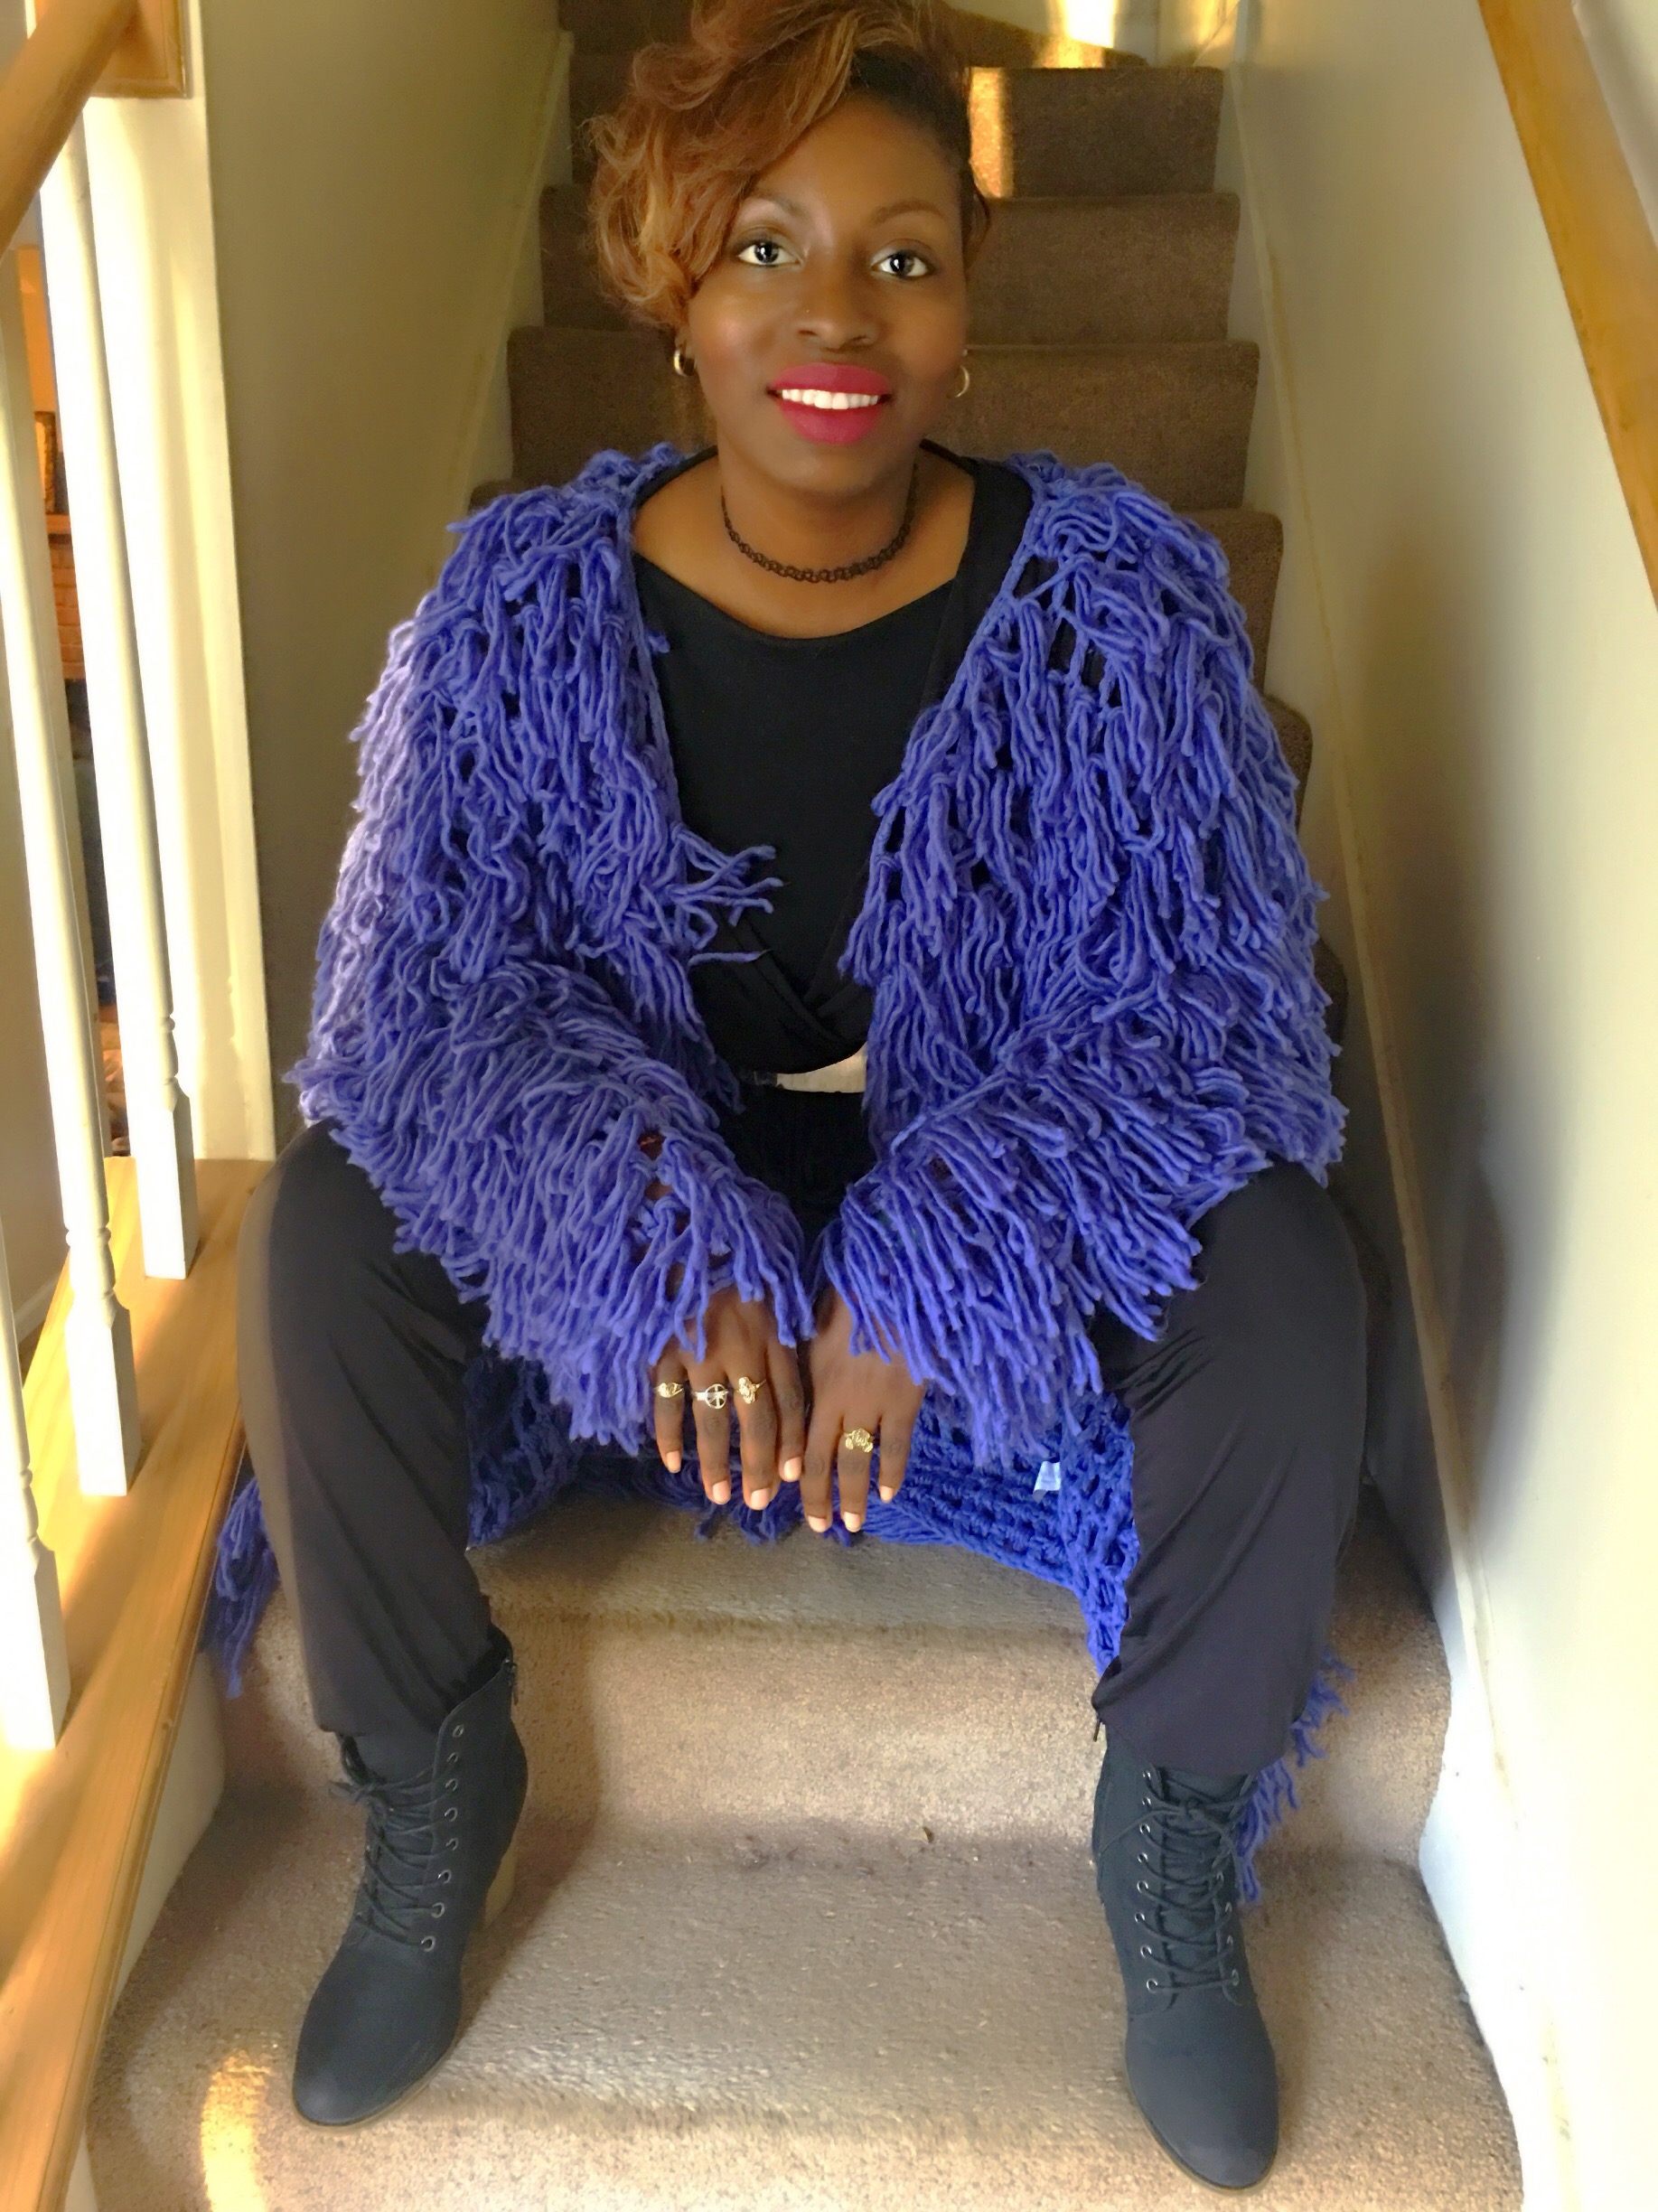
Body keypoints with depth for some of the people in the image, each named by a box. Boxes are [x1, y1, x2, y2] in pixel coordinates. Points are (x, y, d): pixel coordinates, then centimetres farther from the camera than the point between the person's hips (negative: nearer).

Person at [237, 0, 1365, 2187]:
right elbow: (444, 981, -14)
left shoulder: (1115, 591, -16)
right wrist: (664, 1243, -32)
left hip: (988, 1186, 0)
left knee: (1284, 1286, -27)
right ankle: (434, 1780, 2)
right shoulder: (527, 596, -13)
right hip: (650, 1172, 1)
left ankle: (1176, 1832, 1)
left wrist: (924, 1275, -31)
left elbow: (1191, 1005, -17)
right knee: (318, 1239, -23)